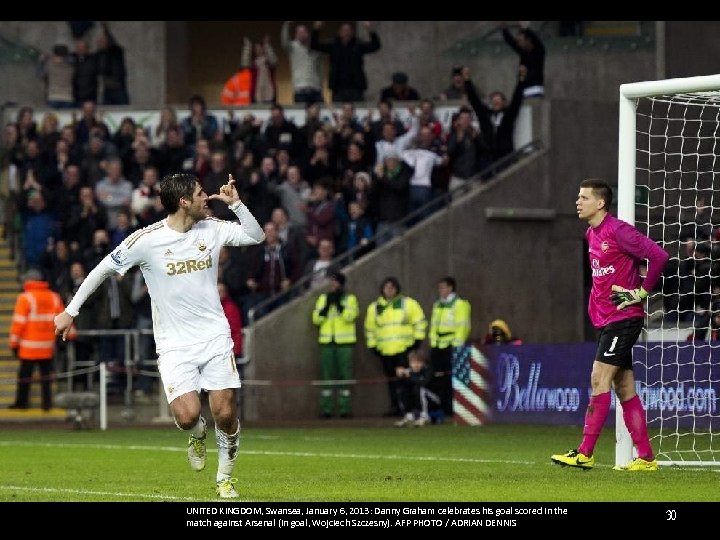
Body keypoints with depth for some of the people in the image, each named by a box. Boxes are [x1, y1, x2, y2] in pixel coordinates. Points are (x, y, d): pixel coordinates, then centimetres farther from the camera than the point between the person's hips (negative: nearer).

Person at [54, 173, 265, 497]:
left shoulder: (211, 229, 1)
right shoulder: (146, 240, -11)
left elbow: (256, 236, 10)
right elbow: (103, 269, 0)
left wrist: (235, 203, -5)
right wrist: (70, 311, 3)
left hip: (215, 336, 3)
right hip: (174, 345, -3)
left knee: (225, 414, -5)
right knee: (187, 416, -18)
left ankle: (225, 477, 19)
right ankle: (197, 434, 20)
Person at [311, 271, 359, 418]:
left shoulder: (350, 298, 4)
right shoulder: (323, 298, 13)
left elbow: (350, 316, -11)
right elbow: (316, 319, 4)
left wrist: (338, 303, -14)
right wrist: (327, 305, -8)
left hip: (345, 342, -3)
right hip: (327, 342, 3)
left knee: (345, 375, -4)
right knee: (326, 375, 0)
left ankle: (345, 408, -1)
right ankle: (326, 409, 2)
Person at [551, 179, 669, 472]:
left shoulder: (617, 230, -14)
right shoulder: (591, 234, 14)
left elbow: (659, 256, -19)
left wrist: (642, 291, -14)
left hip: (623, 317, -9)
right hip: (606, 320, 9)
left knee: (599, 378, -13)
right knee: (624, 388, 8)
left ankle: (585, 453, -14)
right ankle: (646, 458, 9)